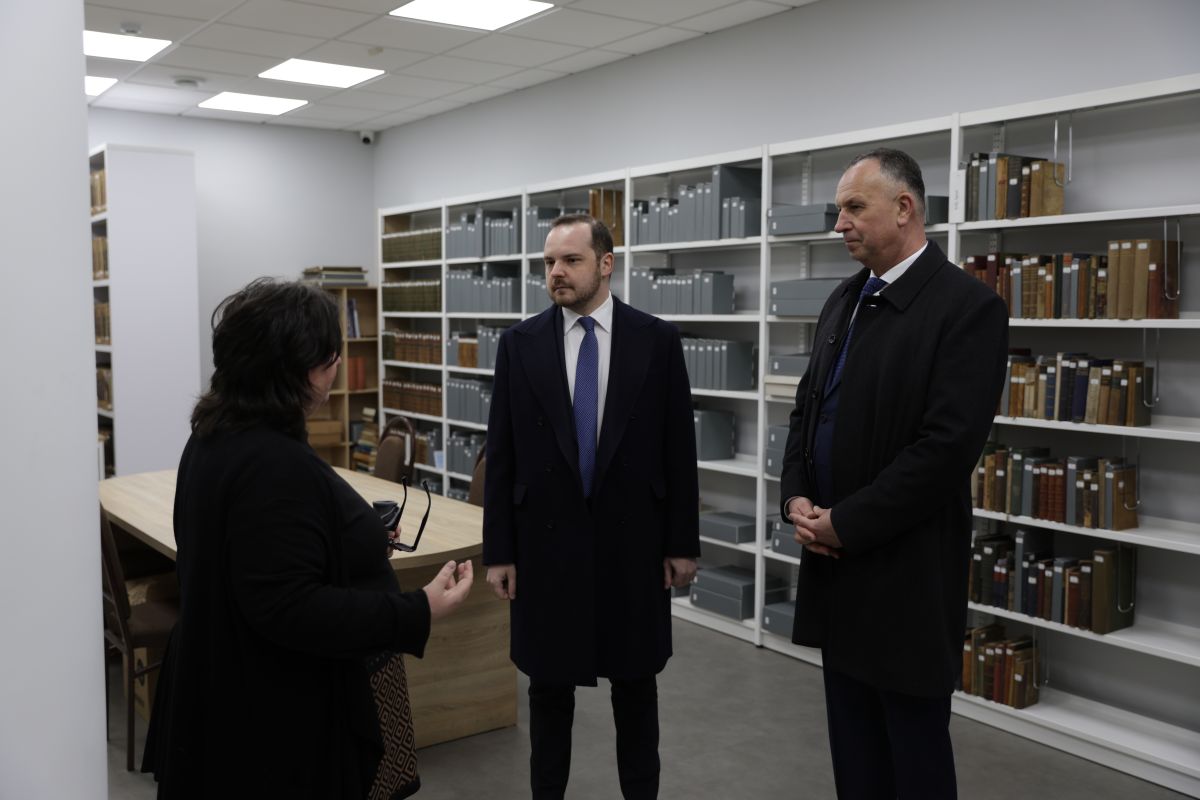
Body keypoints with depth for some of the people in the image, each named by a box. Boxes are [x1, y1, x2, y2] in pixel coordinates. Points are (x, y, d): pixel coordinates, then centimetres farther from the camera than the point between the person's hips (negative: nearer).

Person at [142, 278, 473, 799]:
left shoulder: (219, 438, 4)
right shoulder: (275, 465, -27)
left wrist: (357, 536, 20)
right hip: (283, 711, -10)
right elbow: (288, 608, -29)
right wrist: (418, 613, -29)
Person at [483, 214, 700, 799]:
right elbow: (500, 455, 0)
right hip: (546, 543, 1)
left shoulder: (657, 340, -3)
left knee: (635, 684, 14)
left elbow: (678, 448, 0)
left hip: (632, 543, 0)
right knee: (549, 686, 13)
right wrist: (498, 550, -2)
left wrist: (683, 541, -1)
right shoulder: (520, 343, -1)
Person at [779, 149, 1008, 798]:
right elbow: (807, 410, 16)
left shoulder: (967, 306, -13)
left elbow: (947, 446, -20)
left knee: (915, 740, 7)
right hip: (835, 558, 7)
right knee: (852, 739, 18)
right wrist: (797, 499, -1)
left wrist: (845, 524, -15)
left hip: (907, 569, -7)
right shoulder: (842, 302, 11)